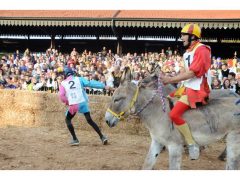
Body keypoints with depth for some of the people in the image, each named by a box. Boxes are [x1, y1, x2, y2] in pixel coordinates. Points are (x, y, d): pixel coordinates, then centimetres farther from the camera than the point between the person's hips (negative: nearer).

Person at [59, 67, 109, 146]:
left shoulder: (63, 83, 8)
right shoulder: (79, 79, 9)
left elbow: (61, 96, -4)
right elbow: (90, 83, -2)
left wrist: (67, 102, 12)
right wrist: (103, 86, -5)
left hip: (73, 105, -1)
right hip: (83, 103, 2)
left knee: (68, 119, 20)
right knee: (89, 120, 9)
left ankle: (75, 139, 12)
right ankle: (102, 137, 2)